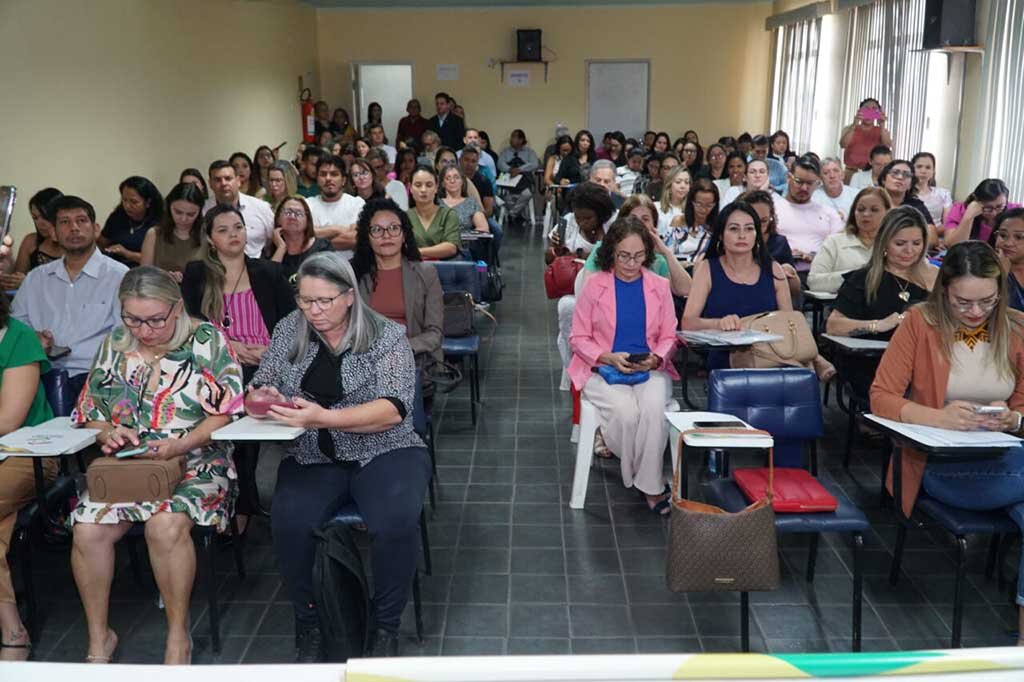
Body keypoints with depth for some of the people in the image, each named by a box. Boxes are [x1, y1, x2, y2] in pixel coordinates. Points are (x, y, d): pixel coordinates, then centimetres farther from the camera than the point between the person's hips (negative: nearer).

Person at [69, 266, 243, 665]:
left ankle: (178, 636, -15)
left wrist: (181, 444, -19)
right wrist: (108, 433, -7)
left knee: (166, 524, -33)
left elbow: (227, 413, -6)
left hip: (195, 464, -4)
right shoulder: (114, 345, 11)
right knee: (87, 530, -23)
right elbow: (89, 415, 15)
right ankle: (99, 639, -2)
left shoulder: (207, 341, -2)